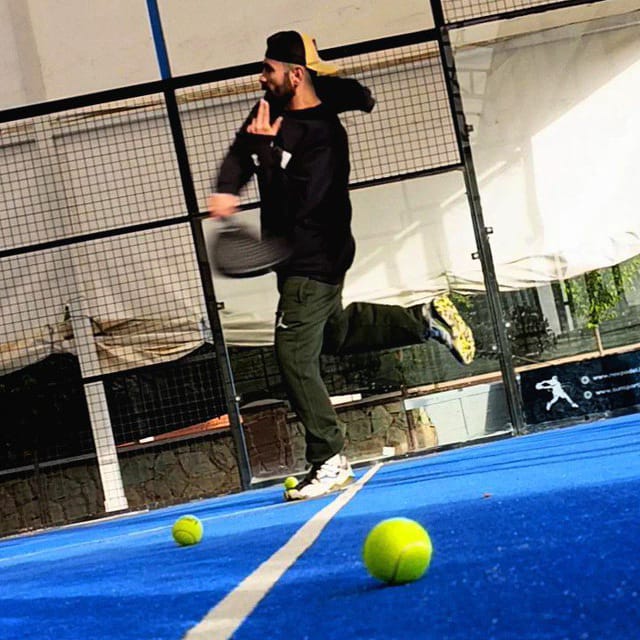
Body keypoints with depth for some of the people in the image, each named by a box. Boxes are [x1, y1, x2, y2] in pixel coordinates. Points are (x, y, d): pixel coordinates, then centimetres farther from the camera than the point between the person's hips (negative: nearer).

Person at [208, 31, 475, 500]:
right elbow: (240, 152, 4)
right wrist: (226, 190, -15)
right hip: (297, 255, 10)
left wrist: (267, 146, -25)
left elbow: (296, 200, -29)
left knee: (295, 358, -12)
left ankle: (330, 463, -5)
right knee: (334, 333, 27)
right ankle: (425, 320, 33)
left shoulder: (323, 133, -22)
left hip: (314, 262, -10)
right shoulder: (274, 109, 3)